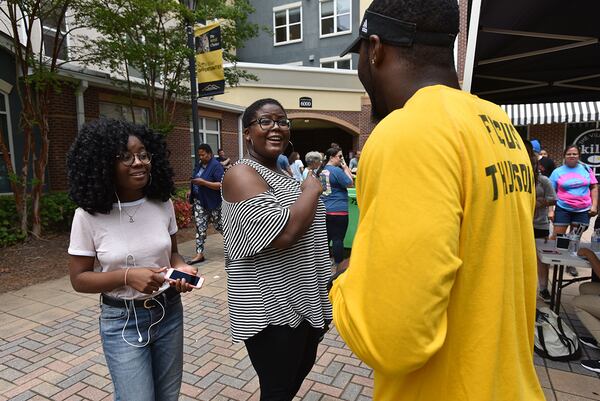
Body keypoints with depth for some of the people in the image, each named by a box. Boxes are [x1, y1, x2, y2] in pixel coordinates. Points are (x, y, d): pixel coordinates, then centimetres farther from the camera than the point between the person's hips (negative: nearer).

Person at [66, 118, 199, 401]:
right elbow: (79, 279, -8)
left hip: (169, 312, 4)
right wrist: (127, 276, -25)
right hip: (122, 321, -3)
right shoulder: (89, 214, -14)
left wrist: (181, 267, -15)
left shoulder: (163, 203, -5)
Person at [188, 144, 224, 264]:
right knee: (200, 227, 4)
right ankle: (199, 254, 7)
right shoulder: (199, 164, 8)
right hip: (199, 201, 7)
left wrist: (203, 182, -28)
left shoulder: (216, 166, -15)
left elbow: (221, 185, -23)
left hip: (213, 203, -6)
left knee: (218, 225, 8)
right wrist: (191, 190, 12)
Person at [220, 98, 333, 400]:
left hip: (305, 298, 9)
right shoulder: (242, 174, -17)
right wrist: (311, 191, -16)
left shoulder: (283, 172, 11)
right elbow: (281, 234, -30)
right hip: (270, 307, -9)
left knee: (303, 366, 25)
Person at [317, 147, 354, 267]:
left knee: (325, 238, 17)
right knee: (338, 239, -2)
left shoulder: (321, 171, 10)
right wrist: (345, 168, -1)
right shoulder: (337, 170, -14)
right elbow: (350, 183, -9)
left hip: (323, 210, 8)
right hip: (338, 211, -8)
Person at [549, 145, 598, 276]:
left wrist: (594, 205, -1)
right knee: (557, 237, -2)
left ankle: (571, 265, 21)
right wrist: (550, 210, -8)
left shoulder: (586, 169, 5)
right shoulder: (557, 172, -1)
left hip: (583, 210, 2)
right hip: (563, 209, -2)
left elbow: (594, 187, 8)